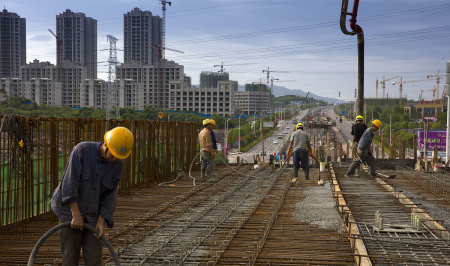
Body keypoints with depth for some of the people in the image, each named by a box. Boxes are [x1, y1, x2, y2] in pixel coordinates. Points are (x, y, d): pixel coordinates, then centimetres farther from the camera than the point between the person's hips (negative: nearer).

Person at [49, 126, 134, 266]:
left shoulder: (117, 165, -6)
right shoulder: (82, 150, -18)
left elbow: (110, 195, -1)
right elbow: (69, 183, -20)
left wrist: (101, 221, -10)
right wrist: (76, 215, -21)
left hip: (92, 212, 3)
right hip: (70, 209, -3)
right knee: (70, 254, -2)